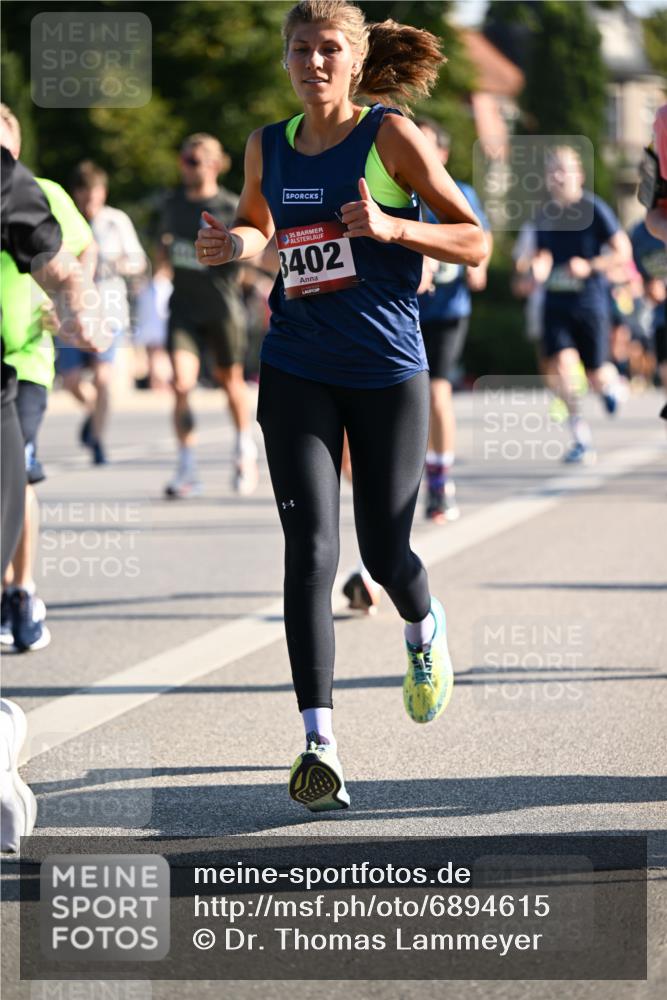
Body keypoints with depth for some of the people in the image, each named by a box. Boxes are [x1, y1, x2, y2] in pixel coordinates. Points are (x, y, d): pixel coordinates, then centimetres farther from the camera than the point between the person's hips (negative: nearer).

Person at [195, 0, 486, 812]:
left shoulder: (389, 135, -6)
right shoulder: (268, 148, 7)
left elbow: (474, 241, -5)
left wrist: (390, 227, -21)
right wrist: (230, 244, 4)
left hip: (387, 370, -2)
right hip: (297, 372, 2)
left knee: (383, 553, 6)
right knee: (310, 550, -11)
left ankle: (425, 630, 43)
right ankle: (319, 743, -12)